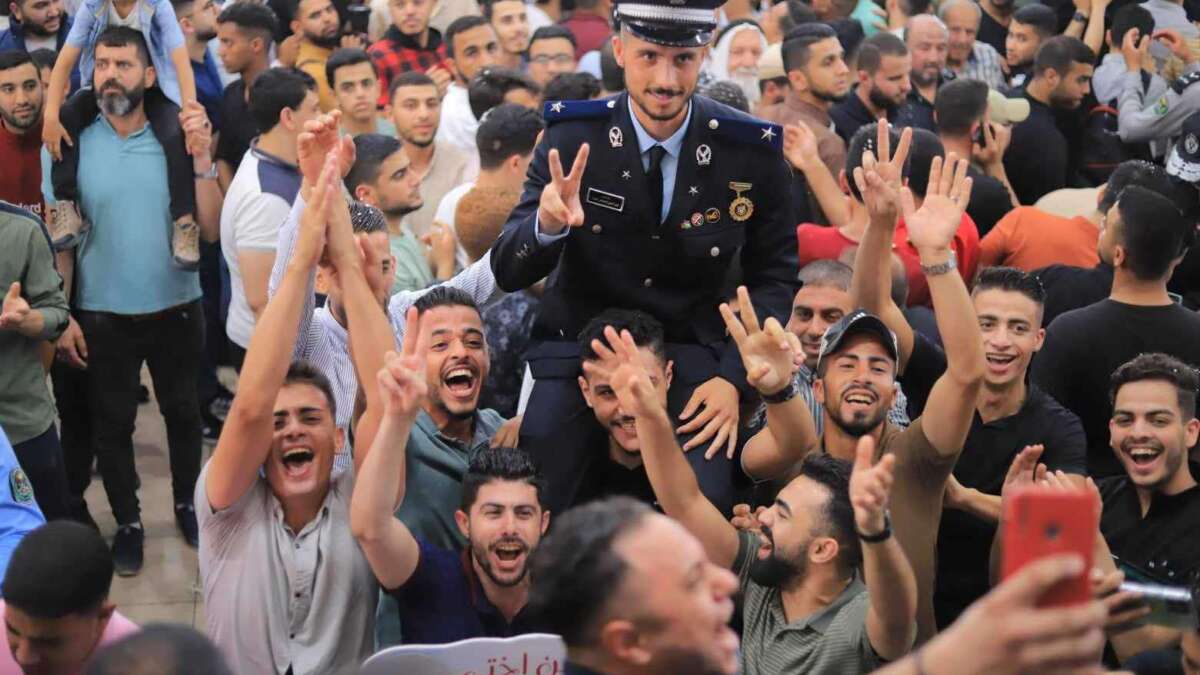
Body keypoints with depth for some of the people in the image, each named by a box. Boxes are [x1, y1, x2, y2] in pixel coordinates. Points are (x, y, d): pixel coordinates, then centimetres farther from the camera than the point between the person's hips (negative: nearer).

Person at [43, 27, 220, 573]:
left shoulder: (177, 139, -6)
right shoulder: (69, 145, -7)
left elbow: (211, 230, -8)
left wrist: (200, 159, -20)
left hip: (176, 307, 1)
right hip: (103, 314, -1)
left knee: (182, 411, 16)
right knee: (111, 422, 11)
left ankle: (187, 503, 37)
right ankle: (127, 521, 29)